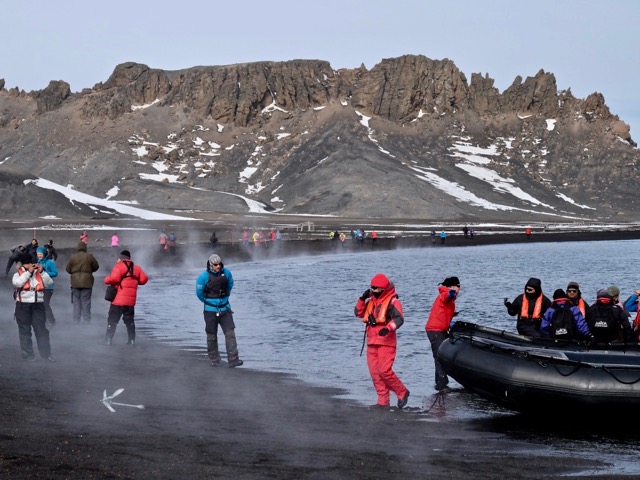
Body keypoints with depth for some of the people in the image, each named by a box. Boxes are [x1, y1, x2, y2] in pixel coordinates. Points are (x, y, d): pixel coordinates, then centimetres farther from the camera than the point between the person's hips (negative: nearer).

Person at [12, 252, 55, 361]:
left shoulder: (38, 274, 12)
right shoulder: (18, 274, 4)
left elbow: (49, 282, 0)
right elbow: (17, 283, -18)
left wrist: (42, 271, -8)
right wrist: (28, 272, -14)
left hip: (38, 304, 2)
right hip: (23, 305, -2)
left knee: (41, 329, 0)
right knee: (25, 330, 3)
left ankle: (46, 353, 3)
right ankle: (27, 353, 9)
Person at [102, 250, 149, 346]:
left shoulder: (119, 267, -7)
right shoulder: (136, 268, 11)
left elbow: (113, 278, -19)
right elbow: (144, 279, 6)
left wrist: (106, 280, 0)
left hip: (118, 300, -5)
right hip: (131, 301, 5)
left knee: (112, 319, 1)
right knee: (129, 320, 15)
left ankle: (108, 338, -2)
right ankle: (132, 339, 12)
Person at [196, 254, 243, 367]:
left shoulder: (226, 273, -2)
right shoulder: (204, 276, -12)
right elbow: (199, 292, 2)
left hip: (225, 308, 2)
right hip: (210, 310, -2)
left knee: (230, 333, -7)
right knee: (212, 336, 5)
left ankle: (233, 359, -9)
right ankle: (214, 360, 18)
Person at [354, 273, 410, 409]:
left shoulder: (392, 301, -7)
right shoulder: (371, 301, 16)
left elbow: (399, 319, -19)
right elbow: (358, 313, 19)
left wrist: (388, 328, -38)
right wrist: (362, 299, 4)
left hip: (386, 342, -8)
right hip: (372, 342, 8)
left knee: (385, 371, -16)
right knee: (375, 373, 5)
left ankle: (402, 392, 2)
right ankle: (383, 400, 11)